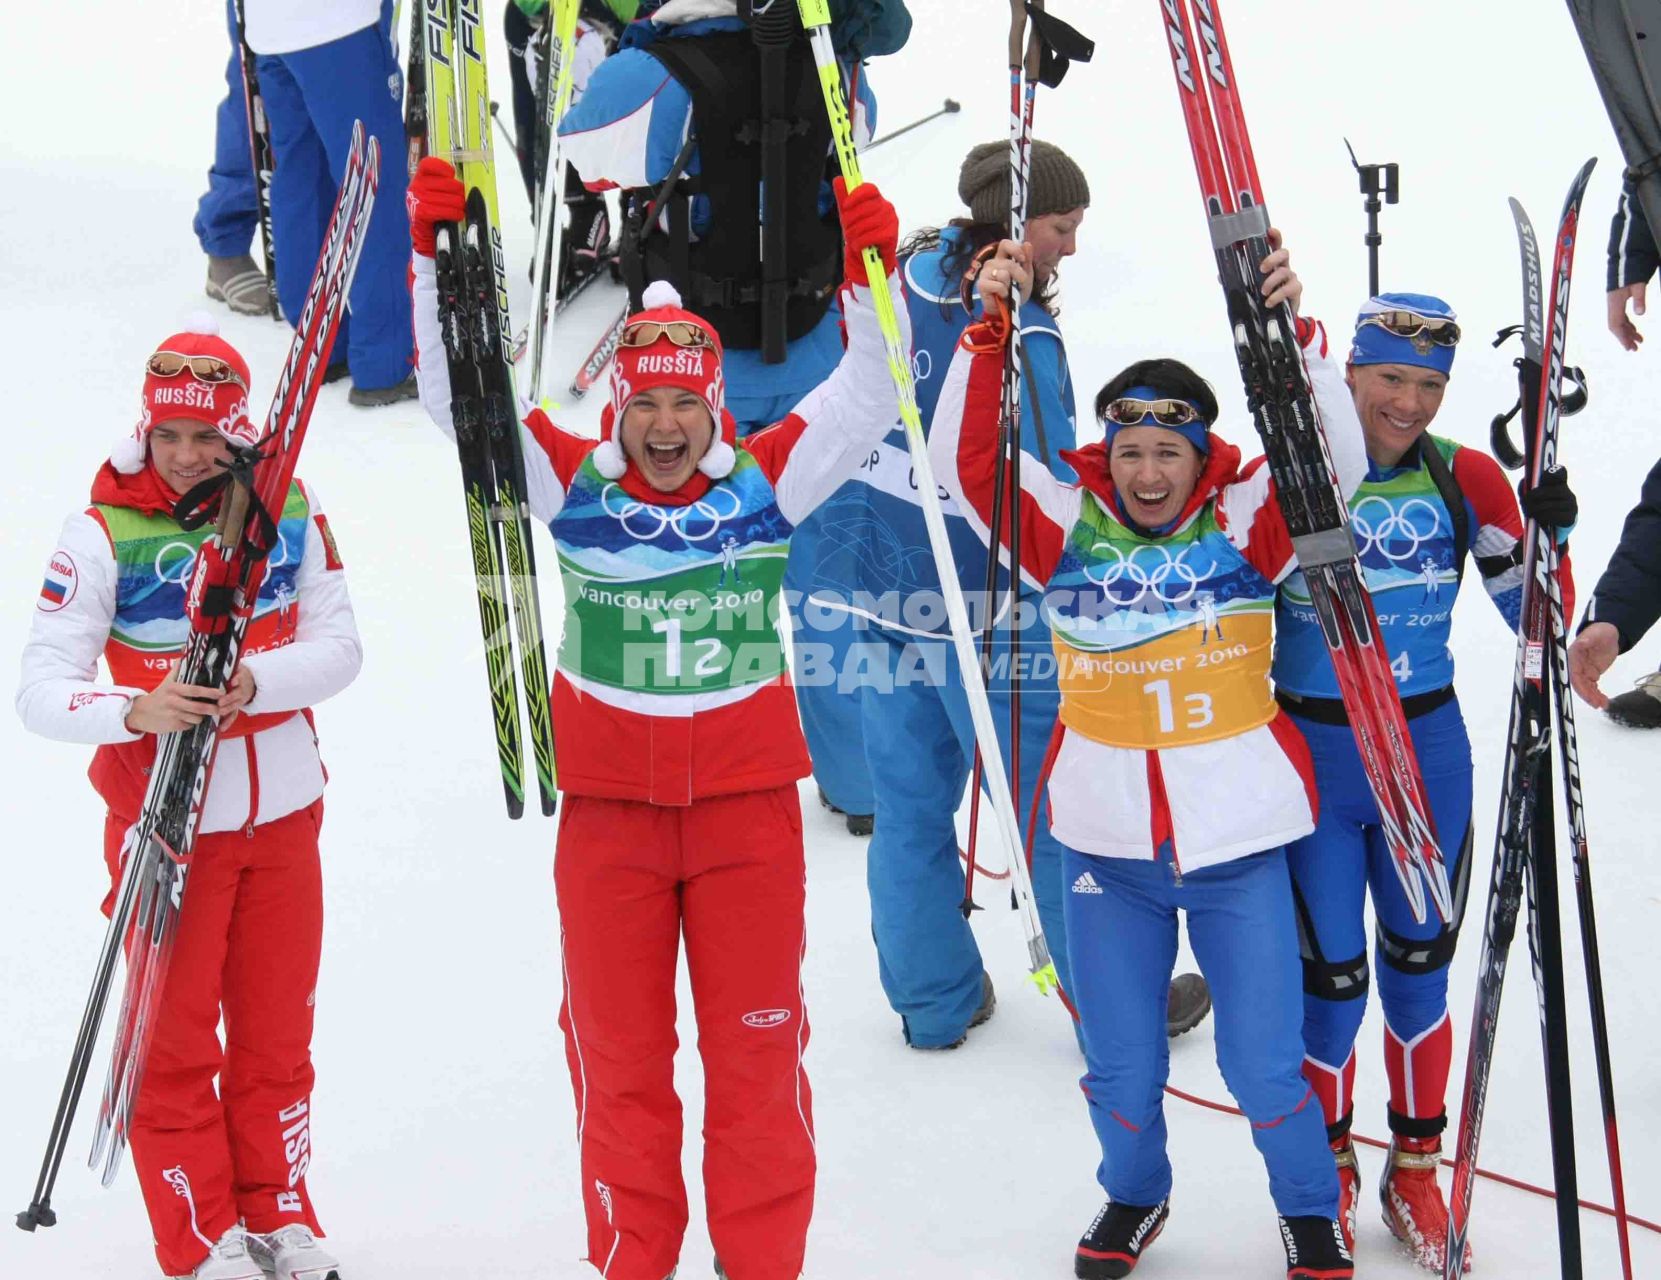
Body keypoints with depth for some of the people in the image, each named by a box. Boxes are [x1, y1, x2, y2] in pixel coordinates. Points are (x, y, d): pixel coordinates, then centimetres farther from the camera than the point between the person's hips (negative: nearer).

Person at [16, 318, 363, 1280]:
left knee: (277, 1032, 14)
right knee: (175, 1042, 4)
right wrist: (134, 710, -37)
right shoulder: (104, 531, -14)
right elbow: (41, 690, -18)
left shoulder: (291, 508, -5)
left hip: (284, 811, 3)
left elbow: (340, 647, -7)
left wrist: (255, 680, -26)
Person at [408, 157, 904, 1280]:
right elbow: (460, 397, -4)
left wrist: (870, 273, -13)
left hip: (747, 802, 0)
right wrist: (436, 256, -14)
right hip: (609, 808, 0)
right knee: (618, 1053, 10)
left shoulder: (764, 483, -2)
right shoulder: (575, 485, -3)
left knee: (759, 1048, 7)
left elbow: (868, 399, -1)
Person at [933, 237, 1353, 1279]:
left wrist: (1293, 325, -33)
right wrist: (988, 332, -25)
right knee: (1120, 1069, 15)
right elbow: (969, 460, -13)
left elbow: (1334, 462, -21)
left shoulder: (1245, 522, -6)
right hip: (1109, 843, 2)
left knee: (1266, 1066, 5)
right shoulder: (1068, 525, -3)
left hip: (1237, 840, -2)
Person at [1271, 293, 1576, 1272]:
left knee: (1420, 965, 14)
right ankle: (1328, 1168, 27)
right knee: (1332, 979, 4)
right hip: (1315, 758, -2)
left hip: (1429, 754, 2)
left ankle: (1417, 1169, 30)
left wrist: (1549, 537, -15)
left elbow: (1534, 617, 2)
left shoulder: (1467, 479, -4)